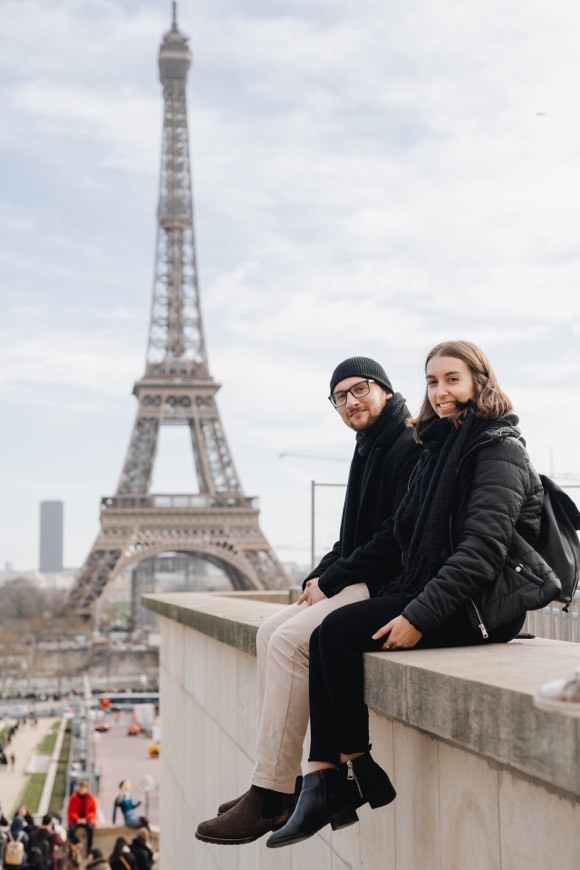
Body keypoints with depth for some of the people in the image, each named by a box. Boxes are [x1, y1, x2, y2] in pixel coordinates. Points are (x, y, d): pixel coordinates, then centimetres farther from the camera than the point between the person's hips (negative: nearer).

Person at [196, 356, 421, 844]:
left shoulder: (411, 447, -12)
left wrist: (332, 580, -15)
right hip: (357, 582, 11)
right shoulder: (371, 451, 21)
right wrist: (320, 576, 5)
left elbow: (398, 539, -20)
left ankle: (270, 800, -18)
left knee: (291, 639, -22)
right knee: (271, 631, 3)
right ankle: (281, 783, 2)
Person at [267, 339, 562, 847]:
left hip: (482, 605, -8)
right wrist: (400, 599, 7)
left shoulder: (498, 448, -9)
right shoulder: (441, 445, 18)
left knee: (340, 632, -19)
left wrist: (420, 616, -24)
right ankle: (323, 783, -13)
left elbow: (483, 545, -19)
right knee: (328, 636, -10)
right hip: (433, 592, 8)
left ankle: (356, 768, -4)